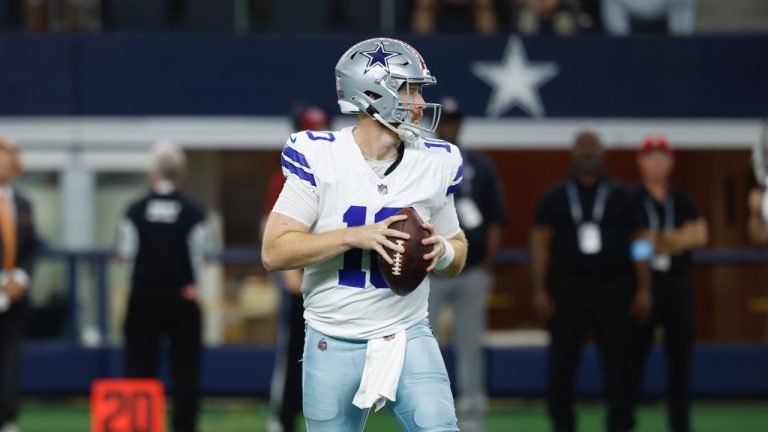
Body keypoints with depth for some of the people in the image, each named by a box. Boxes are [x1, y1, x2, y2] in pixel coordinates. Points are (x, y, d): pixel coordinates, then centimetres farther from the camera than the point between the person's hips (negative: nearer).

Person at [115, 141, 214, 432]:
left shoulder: (136, 211, -6)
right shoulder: (193, 213, -8)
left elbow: (124, 254, -1)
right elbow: (204, 256, -3)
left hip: (144, 298, 1)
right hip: (182, 298, -1)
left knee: (140, 364, 5)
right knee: (184, 365, 6)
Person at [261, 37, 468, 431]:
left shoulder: (435, 163, 1)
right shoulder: (319, 157, -9)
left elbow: (457, 259, 14)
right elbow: (274, 253, -13)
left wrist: (442, 250, -10)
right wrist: (356, 237, -23)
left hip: (408, 338, 2)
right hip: (334, 345, -1)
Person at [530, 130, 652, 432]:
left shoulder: (619, 196, 9)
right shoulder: (556, 197, 8)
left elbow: (638, 243, 7)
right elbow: (540, 243, 3)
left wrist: (643, 289, 0)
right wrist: (540, 290, -5)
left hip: (612, 288, 0)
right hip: (568, 288, 0)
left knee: (618, 361, -3)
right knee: (562, 362, 2)